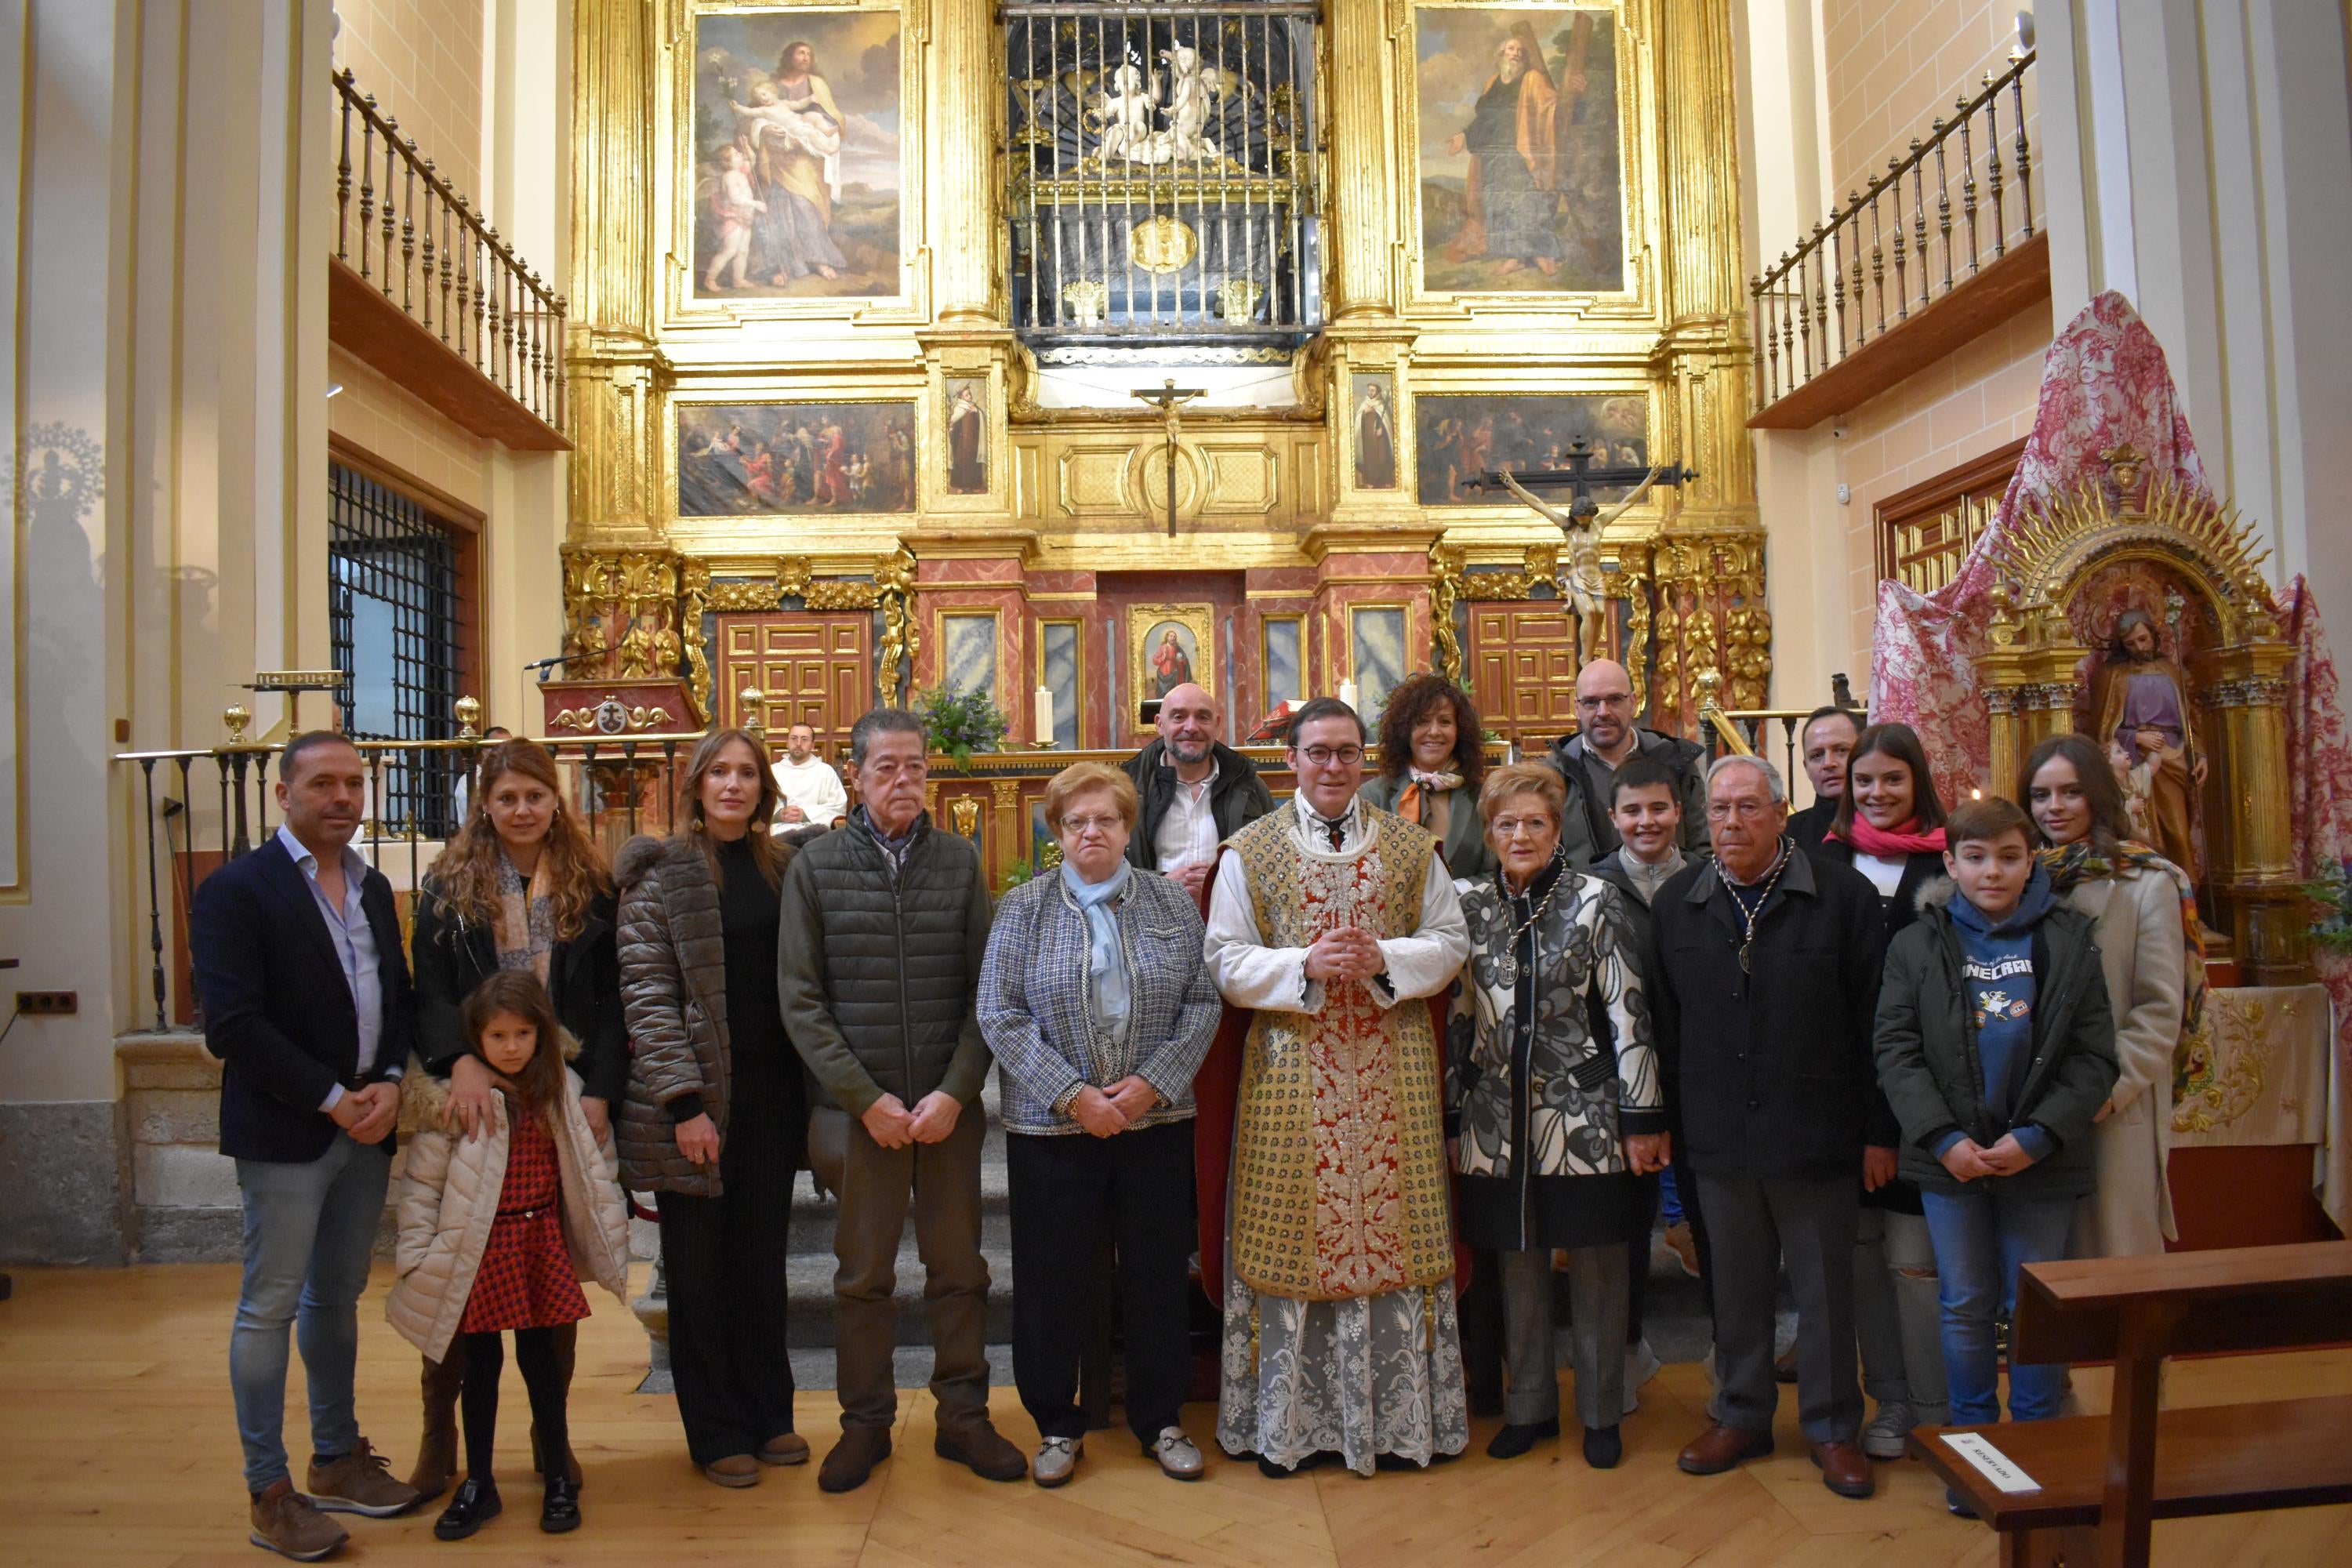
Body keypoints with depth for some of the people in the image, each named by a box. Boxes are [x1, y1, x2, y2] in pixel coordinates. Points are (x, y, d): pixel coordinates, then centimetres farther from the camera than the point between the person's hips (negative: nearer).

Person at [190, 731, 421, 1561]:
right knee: (270, 1306, 2)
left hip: (365, 1125, 6)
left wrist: (389, 1082, -4)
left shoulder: (373, 888, 12)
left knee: (337, 1298, 16)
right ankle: (269, 1492, 13)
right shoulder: (237, 890, -9)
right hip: (284, 1133, -6)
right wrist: (333, 1100, -15)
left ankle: (336, 1460, 28)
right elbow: (233, 1024, -16)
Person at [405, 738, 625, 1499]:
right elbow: (430, 990, -3)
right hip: (477, 1098, 0)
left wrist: (600, 1092, -8)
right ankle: (440, 1431, 18)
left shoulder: (591, 886, 6)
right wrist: (461, 1060, -20)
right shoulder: (449, 885, 6)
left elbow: (611, 1001, 3)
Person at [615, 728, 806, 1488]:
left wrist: (810, 1093, 4)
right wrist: (684, 1102, -16)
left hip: (771, 1097, 4)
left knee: (763, 1259, 12)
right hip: (696, 1100, -4)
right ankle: (716, 1432, 20)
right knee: (700, 1268, 7)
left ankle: (768, 1415, 26)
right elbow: (646, 993, -10)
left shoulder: (781, 868, 9)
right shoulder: (661, 873, -4)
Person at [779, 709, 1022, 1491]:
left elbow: (985, 989, 2)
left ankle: (963, 1417, 25)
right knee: (862, 1274, 8)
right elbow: (801, 1000, -3)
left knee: (958, 1266, 10)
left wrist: (955, 1091, -8)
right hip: (860, 1105, -1)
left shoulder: (959, 860, 3)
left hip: (952, 1104, 1)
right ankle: (866, 1422, 25)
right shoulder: (816, 867, 0)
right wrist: (866, 1098, -9)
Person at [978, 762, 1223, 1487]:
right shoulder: (1023, 908, 1)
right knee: (1053, 1278, 6)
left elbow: (1203, 1003, 2)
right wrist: (1072, 1095, -13)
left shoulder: (1172, 903, 6)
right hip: (1052, 1127, -1)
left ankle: (1160, 1419, 26)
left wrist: (1153, 1082, -11)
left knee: (1159, 1272, 9)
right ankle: (1056, 1424, 24)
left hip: (1156, 1122, 2)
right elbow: (1000, 1016, -6)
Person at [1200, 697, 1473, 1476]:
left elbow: (1451, 940, 7)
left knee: (1389, 1227, 5)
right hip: (1290, 1070, -1)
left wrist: (1385, 959, -11)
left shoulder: (1411, 847, 8)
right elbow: (1226, 960, -1)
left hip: (1392, 1072, 2)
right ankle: (1289, 1419, 15)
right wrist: (1306, 965, -16)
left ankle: (1397, 1412, 19)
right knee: (1294, 1230, 2)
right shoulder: (1250, 850, 3)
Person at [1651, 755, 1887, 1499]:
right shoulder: (1675, 902, 4)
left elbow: (1872, 1019, -4)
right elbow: (1664, 1022, 8)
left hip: (1816, 1135, -2)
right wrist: (1664, 1122, 6)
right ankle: (1743, 1416, 31)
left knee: (1825, 1286, 10)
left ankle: (1833, 1426, 27)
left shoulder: (1843, 895, -5)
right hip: (1718, 1138, 3)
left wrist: (1878, 1130, -5)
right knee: (1735, 1285, 14)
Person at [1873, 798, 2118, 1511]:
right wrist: (1944, 1139, -14)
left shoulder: (2070, 941, -1)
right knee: (1966, 1307, 11)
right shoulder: (1918, 945, -1)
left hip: (2041, 1160, 0)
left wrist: (2035, 1137, -14)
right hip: (1951, 1159, 1)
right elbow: (1897, 1051, -4)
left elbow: (2094, 1057, -3)